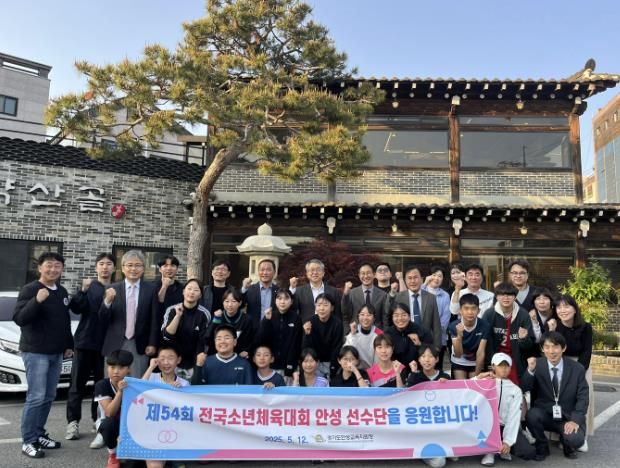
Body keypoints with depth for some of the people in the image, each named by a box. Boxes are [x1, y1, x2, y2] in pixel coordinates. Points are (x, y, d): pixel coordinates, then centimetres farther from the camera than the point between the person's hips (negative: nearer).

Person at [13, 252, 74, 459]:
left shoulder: (62, 292, 10)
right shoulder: (29, 290, -10)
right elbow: (18, 319, -20)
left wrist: (68, 345, 18)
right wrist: (37, 301, -32)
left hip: (56, 353, 7)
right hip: (35, 352, -7)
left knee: (49, 396, 11)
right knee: (36, 397, -7)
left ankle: (39, 434, 23)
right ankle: (28, 441, 3)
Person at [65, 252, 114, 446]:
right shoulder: (89, 286, 4)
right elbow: (76, 308, -10)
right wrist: (83, 291, -24)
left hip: (106, 344, 0)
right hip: (84, 341, 1)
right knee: (78, 383, 7)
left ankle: (99, 424, 10)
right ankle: (73, 422, 18)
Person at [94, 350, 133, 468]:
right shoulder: (102, 385, -19)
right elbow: (110, 414, -28)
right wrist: (120, 391, -41)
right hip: (110, 425, 0)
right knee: (108, 423, -34)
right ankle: (112, 454, -5)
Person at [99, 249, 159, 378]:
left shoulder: (151, 289, 1)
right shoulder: (113, 289, 3)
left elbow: (155, 319, 2)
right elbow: (103, 321, 1)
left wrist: (152, 344, -3)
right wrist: (107, 301, -15)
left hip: (139, 345, -1)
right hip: (115, 345, 1)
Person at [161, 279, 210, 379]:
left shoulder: (204, 314, -10)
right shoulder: (172, 310, -7)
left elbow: (203, 342, -6)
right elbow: (167, 335, -13)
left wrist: (199, 366, -11)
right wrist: (178, 315, -22)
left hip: (193, 364, -1)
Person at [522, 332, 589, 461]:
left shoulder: (577, 368, -5)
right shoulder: (537, 365, -6)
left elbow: (583, 398, -5)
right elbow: (524, 389, -14)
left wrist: (575, 420, -20)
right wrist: (530, 370, -32)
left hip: (569, 417, 0)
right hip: (544, 414, 0)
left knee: (575, 440, -28)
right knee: (531, 415, -31)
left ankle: (567, 443, 12)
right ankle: (542, 447, 0)